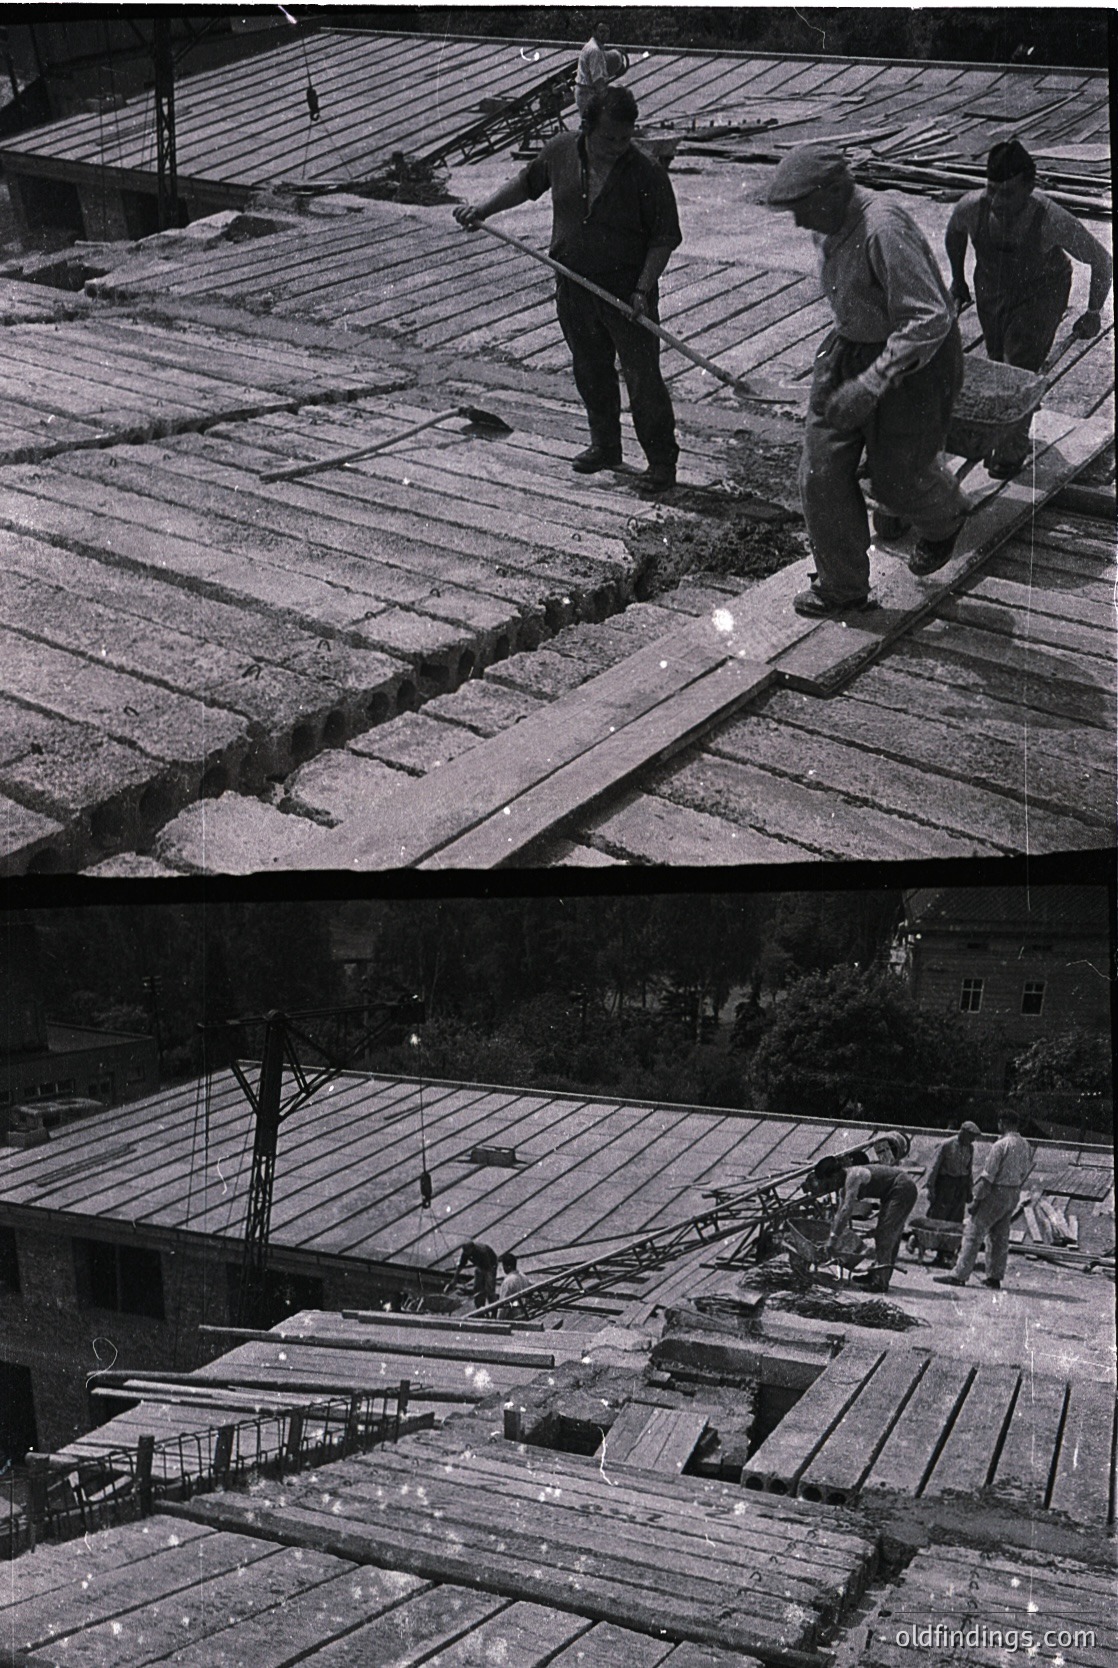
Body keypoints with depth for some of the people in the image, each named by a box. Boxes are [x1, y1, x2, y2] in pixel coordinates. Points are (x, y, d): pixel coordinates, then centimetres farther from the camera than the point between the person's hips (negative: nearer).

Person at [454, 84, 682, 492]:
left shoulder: (647, 174, -16)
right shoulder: (560, 152, -3)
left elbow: (664, 239, -11)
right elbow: (528, 182, 17)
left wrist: (643, 289, -21)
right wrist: (483, 209, 11)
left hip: (626, 291, -5)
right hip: (573, 287, 5)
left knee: (643, 377, -3)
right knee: (590, 372, 17)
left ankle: (662, 459, 9)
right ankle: (605, 446, 35)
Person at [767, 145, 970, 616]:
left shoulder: (884, 229, -31)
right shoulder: (831, 228, -3)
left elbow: (929, 320, -34)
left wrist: (870, 384, -40)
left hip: (913, 360, -8)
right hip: (852, 348, 8)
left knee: (897, 473, 9)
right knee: (822, 471, 2)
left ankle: (943, 520, 47)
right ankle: (841, 586, 20)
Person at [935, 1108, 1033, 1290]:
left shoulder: (1001, 1145, -18)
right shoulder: (1026, 1146, 7)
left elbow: (988, 1176, -18)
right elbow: (1025, 1172, 11)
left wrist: (976, 1199, -14)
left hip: (996, 1193, -8)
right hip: (1014, 1194, 8)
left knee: (973, 1233, -4)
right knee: (1000, 1237, 15)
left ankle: (959, 1275, -6)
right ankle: (995, 1277, 16)